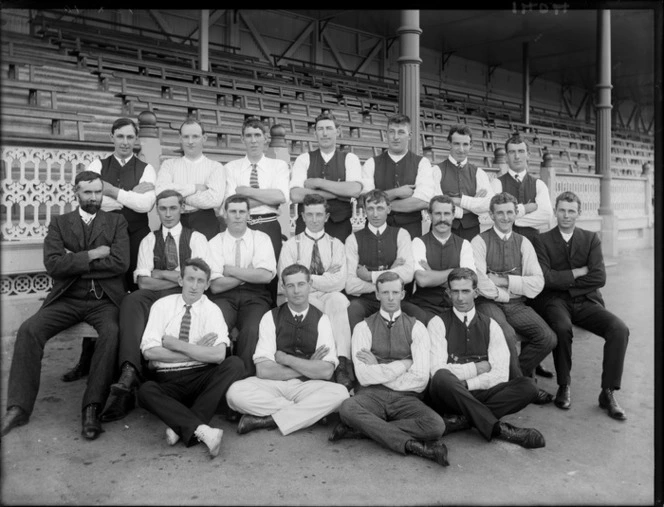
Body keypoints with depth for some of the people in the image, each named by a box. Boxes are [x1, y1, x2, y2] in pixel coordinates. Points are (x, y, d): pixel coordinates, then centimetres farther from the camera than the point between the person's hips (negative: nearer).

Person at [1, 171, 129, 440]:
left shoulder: (117, 222, 9)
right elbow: (52, 264, -3)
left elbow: (120, 263, -7)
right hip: (66, 299, 2)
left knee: (112, 333, -32)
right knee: (28, 329, -23)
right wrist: (91, 255, -10)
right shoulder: (59, 223, 12)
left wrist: (75, 262, -6)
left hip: (104, 299, -2)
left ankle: (92, 409, -28)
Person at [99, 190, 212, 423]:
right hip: (152, 297, 2)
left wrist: (161, 274, -3)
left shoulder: (196, 238, 12)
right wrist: (180, 278, -4)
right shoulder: (149, 241, 17)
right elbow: (144, 282, 3)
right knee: (131, 301, -32)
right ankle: (129, 372, -47)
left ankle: (129, 380, -39)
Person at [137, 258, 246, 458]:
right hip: (167, 381, 0)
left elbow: (219, 354, -15)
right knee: (145, 390, -31)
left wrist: (177, 345, -12)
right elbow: (149, 351, -9)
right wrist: (197, 351, -10)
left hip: (202, 378, 1)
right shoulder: (162, 305, 4)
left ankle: (181, 427, -26)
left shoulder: (212, 310, 1)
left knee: (235, 364, -26)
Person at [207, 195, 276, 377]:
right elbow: (216, 286, -3)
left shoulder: (261, 239, 9)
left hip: (255, 297, 0)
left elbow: (266, 275, -8)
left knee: (253, 331, -31)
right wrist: (250, 274, -4)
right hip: (224, 297, 1)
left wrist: (231, 270, -5)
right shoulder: (215, 243, 9)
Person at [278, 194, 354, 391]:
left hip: (329, 297, 1)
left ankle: (342, 362, -41)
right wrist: (325, 278, -8)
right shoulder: (291, 245, 12)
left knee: (338, 299, -35)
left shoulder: (336, 245, 13)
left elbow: (339, 282, -3)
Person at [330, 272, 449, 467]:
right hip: (371, 396, -1)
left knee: (436, 425, -29)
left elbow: (420, 379, -4)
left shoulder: (416, 328, 8)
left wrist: (379, 370, -3)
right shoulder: (363, 328, 6)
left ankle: (356, 430, -20)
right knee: (347, 408, -34)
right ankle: (412, 445, -24)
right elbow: (364, 376, -7)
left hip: (406, 398, 1)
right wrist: (403, 364, -5)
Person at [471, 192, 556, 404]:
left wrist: (505, 280, -9)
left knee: (548, 338, -18)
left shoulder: (523, 243, 12)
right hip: (489, 303, -4)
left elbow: (538, 283, 1)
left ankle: (514, 374, 8)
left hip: (517, 305, 4)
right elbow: (480, 282, -13)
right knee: (507, 335, -32)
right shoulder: (479, 242, 0)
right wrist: (506, 292, -6)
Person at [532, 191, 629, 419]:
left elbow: (599, 278, -4)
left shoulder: (591, 239, 9)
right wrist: (577, 273, -6)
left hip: (586, 301, 3)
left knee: (620, 329, -22)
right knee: (563, 328, -35)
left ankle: (608, 392, -9)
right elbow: (545, 278, -11)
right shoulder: (543, 240, 3)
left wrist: (563, 280, -7)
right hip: (554, 301, -3)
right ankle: (563, 386, -10)